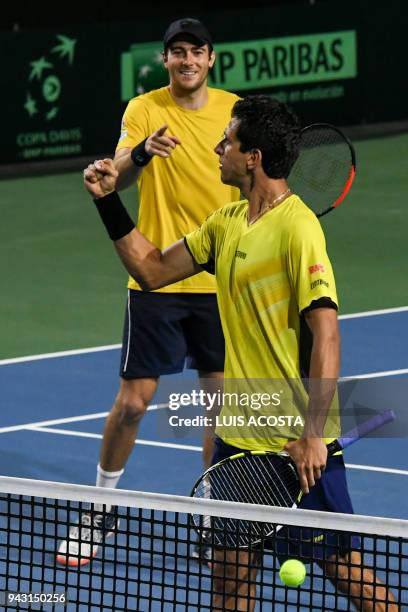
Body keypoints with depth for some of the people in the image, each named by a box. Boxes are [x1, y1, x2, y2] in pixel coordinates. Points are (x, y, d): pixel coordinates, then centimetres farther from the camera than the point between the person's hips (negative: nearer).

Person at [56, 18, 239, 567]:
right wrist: (143, 151, -42)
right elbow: (119, 178, -21)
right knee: (132, 402, -1)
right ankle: (101, 510, 17)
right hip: (157, 283, -3)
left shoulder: (233, 110, 3)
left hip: (220, 282, 3)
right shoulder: (145, 110, -7)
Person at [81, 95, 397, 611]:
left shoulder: (297, 229, -17)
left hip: (297, 446, -8)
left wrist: (313, 436, -24)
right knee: (230, 569, 9)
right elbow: (153, 270, 20)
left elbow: (325, 335, -21)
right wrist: (108, 202, 12)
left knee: (342, 566, -1)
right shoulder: (228, 222, 10)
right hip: (238, 438, 8)